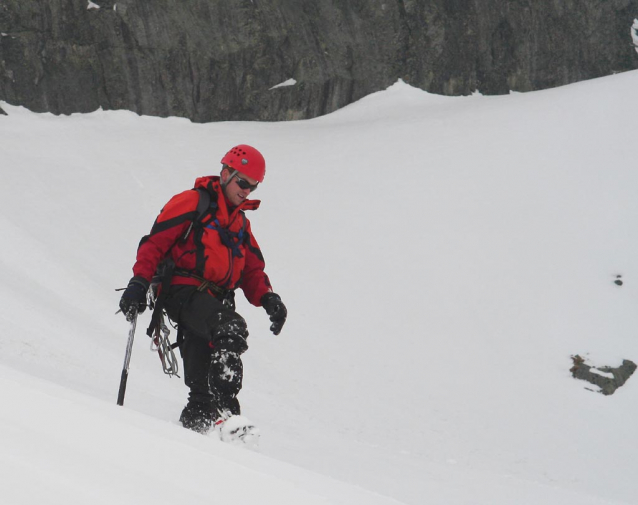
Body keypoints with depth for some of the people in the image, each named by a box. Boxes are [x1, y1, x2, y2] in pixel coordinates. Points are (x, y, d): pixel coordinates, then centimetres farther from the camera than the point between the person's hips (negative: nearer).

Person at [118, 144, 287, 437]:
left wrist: (267, 297, 4)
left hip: (216, 300, 8)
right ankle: (225, 409, -41)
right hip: (184, 292, -8)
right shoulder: (191, 204, 4)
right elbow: (155, 242, -3)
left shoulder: (241, 223, 27)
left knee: (202, 386, 0)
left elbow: (252, 271, 25)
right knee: (232, 329, -34)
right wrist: (139, 283, -15)